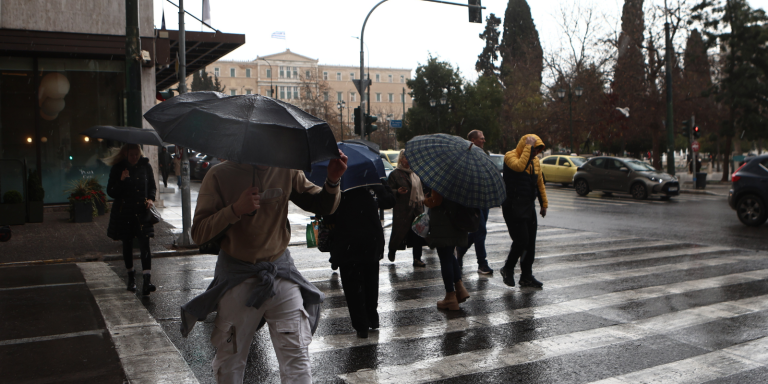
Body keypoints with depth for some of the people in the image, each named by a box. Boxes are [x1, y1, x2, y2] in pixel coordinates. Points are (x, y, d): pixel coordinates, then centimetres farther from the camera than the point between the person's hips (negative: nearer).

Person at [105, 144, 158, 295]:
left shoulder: (145, 166, 3)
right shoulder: (117, 169, -1)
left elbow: (152, 186, 14)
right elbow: (110, 192, -2)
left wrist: (151, 198, -6)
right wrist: (121, 181, -19)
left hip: (142, 211, 0)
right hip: (124, 212, 1)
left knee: (144, 244, -13)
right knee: (127, 245, 11)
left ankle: (147, 280, -20)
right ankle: (131, 277, 29)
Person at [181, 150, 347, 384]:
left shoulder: (287, 172, 1)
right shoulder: (219, 176, -6)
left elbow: (323, 207, 4)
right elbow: (198, 234, -10)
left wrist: (332, 182, -16)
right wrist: (236, 209, -25)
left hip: (281, 273, 2)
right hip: (237, 278, -1)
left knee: (297, 359, -1)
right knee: (230, 361, 13)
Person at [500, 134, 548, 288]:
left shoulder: (535, 160, 13)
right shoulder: (510, 156, -10)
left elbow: (539, 182, 21)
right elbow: (519, 166, -34)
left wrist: (544, 203, 21)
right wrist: (528, 146, -26)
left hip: (529, 206, 8)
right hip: (513, 207, -8)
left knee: (530, 243, 7)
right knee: (521, 240, -12)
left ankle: (526, 276, 17)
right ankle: (508, 269, 11)